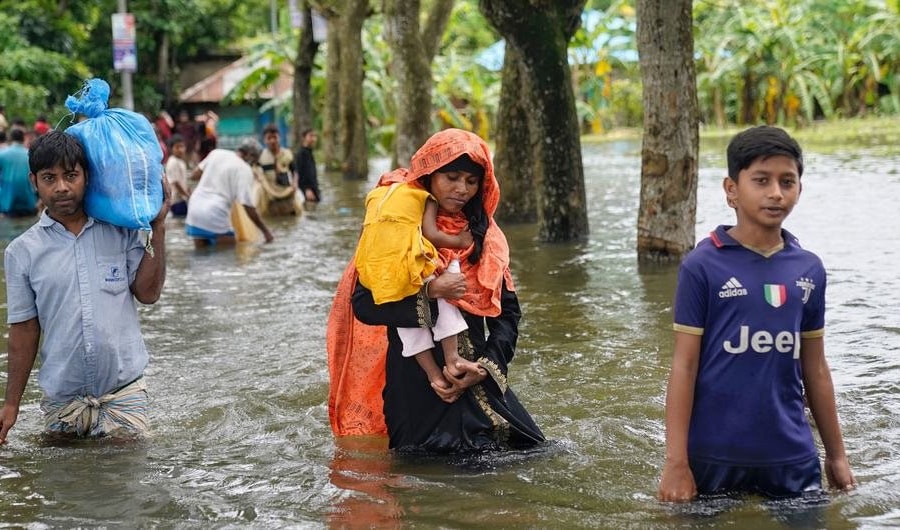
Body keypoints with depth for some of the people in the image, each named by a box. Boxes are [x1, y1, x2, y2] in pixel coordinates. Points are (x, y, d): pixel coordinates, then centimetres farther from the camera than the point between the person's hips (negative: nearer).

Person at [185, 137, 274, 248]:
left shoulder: (216, 153, 11)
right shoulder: (244, 169, -5)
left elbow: (195, 175, 17)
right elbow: (248, 206, -9)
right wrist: (266, 231, -2)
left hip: (195, 208, 6)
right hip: (215, 216, -6)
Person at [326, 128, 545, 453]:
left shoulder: (486, 235, 7)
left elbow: (508, 311, 4)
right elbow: (363, 304, -14)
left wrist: (486, 367, -11)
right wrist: (428, 292, -23)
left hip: (477, 379, 4)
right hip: (415, 385, -4)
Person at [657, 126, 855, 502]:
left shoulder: (809, 270, 6)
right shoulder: (702, 267, -7)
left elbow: (815, 368, 12)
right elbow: (684, 365, -7)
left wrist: (836, 454, 15)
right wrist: (676, 463, -10)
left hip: (792, 456, 4)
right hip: (715, 455, -4)